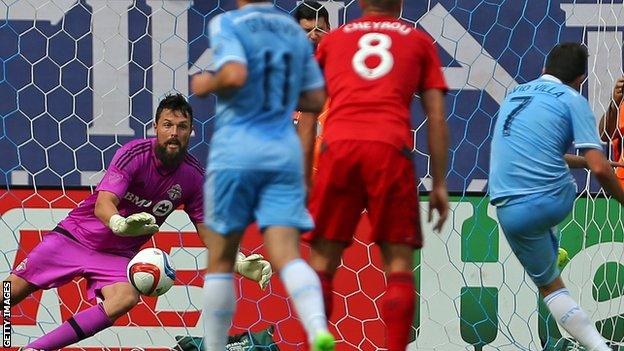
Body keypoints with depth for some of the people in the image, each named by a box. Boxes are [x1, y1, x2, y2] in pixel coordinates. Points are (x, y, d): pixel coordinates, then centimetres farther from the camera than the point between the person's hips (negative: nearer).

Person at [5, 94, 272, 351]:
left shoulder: (194, 176, -6)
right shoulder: (134, 153, -19)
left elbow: (207, 229, 3)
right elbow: (103, 203, -30)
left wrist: (240, 263, -14)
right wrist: (119, 224, -54)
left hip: (118, 254, 2)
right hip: (75, 235, -2)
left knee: (127, 297, -30)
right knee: (13, 290, -8)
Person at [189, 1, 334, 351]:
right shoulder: (295, 30, 13)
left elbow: (234, 75, -21)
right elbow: (315, 99, 16)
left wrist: (206, 85, -2)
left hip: (237, 151, -4)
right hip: (285, 152, 4)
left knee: (221, 262, 8)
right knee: (287, 255, -7)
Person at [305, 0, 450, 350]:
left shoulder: (333, 39, 24)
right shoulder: (419, 41, 20)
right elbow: (436, 117, 13)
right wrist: (439, 185, 14)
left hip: (338, 148, 1)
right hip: (391, 150, -1)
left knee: (323, 261, 6)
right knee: (399, 262, 3)